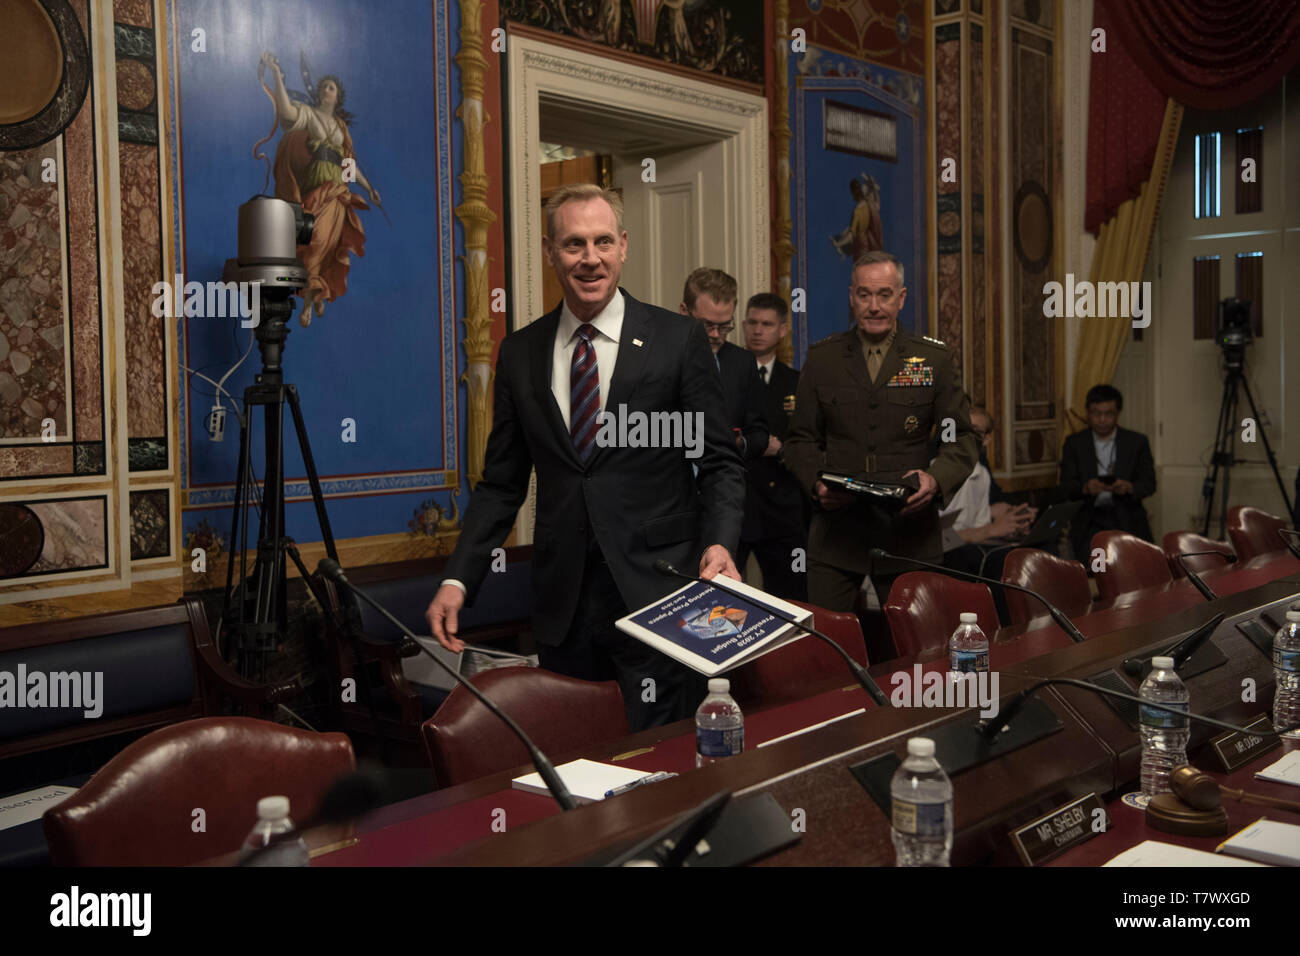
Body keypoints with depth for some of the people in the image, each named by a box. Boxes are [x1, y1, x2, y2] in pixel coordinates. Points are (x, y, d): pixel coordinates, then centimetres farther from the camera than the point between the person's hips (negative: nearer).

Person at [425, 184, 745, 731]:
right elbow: (502, 481, 12)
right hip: (562, 602, 3)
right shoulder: (520, 353, 9)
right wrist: (458, 580, 1)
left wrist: (719, 544, -17)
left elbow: (719, 462, 1)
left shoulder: (679, 341, 0)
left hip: (658, 593, -3)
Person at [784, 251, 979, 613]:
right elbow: (801, 439, 10)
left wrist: (937, 480, -14)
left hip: (909, 531, 0)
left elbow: (962, 439, 6)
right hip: (836, 528, 1)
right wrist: (817, 483, -10)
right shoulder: (822, 358, 8)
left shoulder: (935, 359, 5)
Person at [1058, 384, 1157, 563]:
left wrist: (1129, 487, -18)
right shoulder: (1074, 443, 8)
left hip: (1128, 520, 1)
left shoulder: (1137, 442, 9)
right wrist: (1085, 488, -22)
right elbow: (1066, 488, 1)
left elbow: (1149, 484, 5)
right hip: (1089, 519, -1)